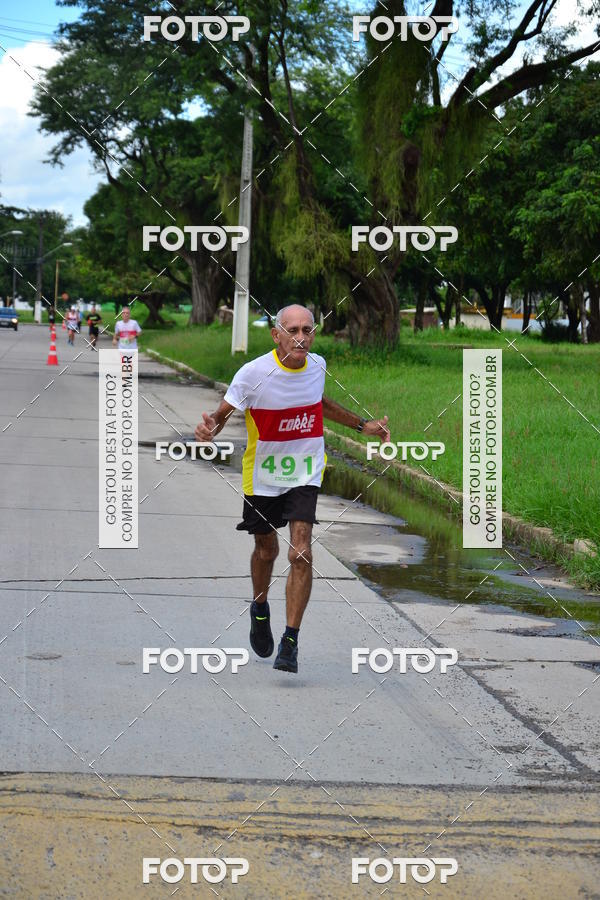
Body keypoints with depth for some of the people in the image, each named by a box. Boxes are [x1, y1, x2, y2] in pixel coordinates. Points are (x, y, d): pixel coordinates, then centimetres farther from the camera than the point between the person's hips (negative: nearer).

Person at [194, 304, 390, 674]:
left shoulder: (317, 365, -4)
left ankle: (290, 642, -8)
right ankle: (260, 609, 47)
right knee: (266, 550, 16)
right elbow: (223, 413, -11)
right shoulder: (253, 373, -18)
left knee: (301, 555, -13)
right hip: (263, 474, -1)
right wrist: (210, 428, -34)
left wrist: (363, 424, 20)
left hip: (305, 475, 1)